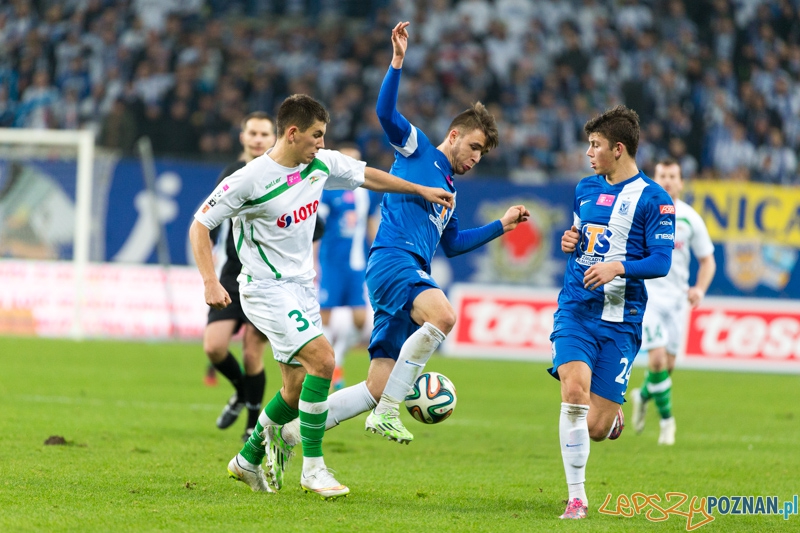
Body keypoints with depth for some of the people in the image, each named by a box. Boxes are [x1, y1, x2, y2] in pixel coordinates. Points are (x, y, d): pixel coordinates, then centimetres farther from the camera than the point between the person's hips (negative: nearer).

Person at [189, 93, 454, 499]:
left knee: (297, 388, 8)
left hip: (302, 287, 8)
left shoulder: (321, 164, 0)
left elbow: (367, 176, 19)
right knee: (322, 359, -22)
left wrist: (421, 190, 22)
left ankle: (248, 460, 28)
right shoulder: (250, 180, -19)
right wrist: (211, 283, -24)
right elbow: (200, 226, -13)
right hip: (267, 289, -8)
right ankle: (312, 468, -13)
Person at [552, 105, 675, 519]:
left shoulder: (653, 199, -5)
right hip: (576, 310, 3)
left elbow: (661, 261, -9)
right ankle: (576, 497, -13)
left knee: (595, 428, -4)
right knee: (574, 391, -22)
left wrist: (618, 267, -25)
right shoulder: (585, 189, 12)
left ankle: (612, 417, 38)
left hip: (620, 321, -3)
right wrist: (569, 241, 3)